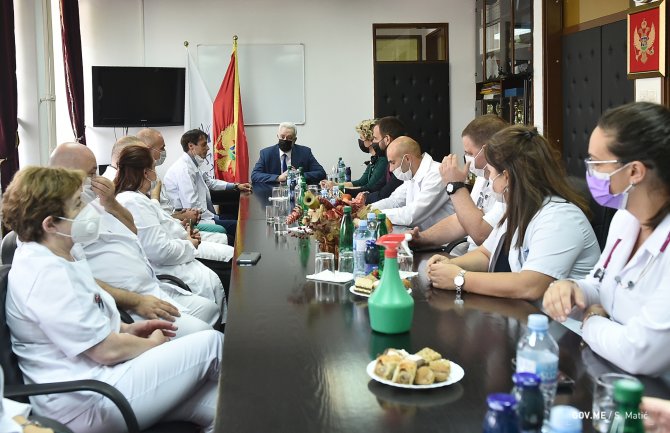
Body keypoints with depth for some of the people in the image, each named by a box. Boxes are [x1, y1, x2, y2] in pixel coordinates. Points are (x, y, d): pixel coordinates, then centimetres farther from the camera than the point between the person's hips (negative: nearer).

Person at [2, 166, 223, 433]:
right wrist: (153, 343, -2)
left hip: (101, 372, 9)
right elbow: (108, 350, -21)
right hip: (87, 404, -9)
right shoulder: (45, 274, -22)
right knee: (211, 343, -8)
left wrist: (126, 329, 8)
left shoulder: (66, 253, 9)